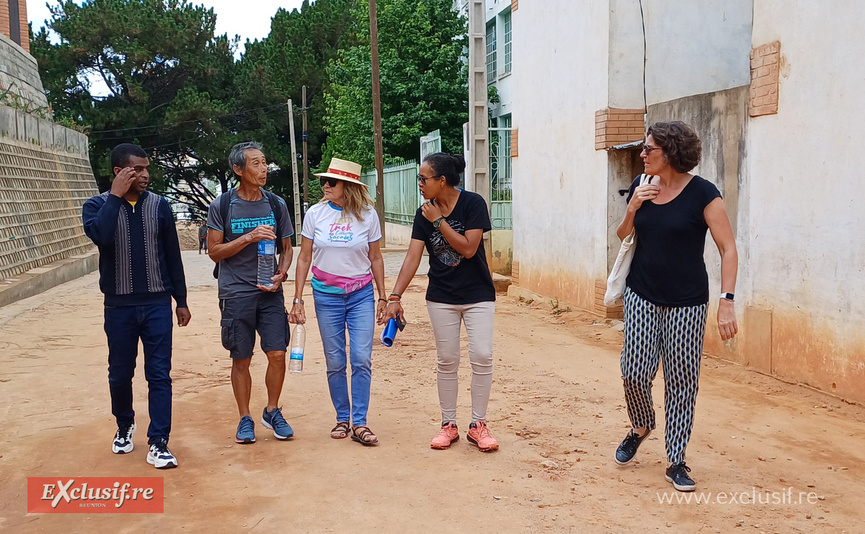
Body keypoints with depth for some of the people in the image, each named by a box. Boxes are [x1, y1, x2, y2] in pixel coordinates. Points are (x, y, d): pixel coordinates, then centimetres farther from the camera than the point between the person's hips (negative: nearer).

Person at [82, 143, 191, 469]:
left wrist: (181, 301, 8)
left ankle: (158, 443, 5)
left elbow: (173, 256, 7)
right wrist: (116, 196, -18)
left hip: (157, 304, 0)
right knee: (120, 374, 12)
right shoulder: (98, 206, -1)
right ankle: (124, 426, 37)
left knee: (159, 374, -1)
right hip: (119, 306, 0)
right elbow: (100, 235, -25)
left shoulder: (159, 206, 3)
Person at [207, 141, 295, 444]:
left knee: (278, 354, -2)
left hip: (270, 292, 2)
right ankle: (245, 419, 22)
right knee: (241, 360, 5)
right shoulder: (221, 205, -2)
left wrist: (281, 274, -5)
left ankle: (272, 412, 20)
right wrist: (249, 237, -15)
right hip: (236, 292, -2)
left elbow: (286, 248, 13)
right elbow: (214, 251, -2)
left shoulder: (275, 204, 6)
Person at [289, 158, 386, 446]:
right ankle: (342, 419, 20)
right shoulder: (315, 213, -1)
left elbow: (375, 257, 6)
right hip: (326, 295, 1)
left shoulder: (367, 215, -2)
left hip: (361, 295, -1)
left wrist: (383, 297, 6)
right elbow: (304, 257, 3)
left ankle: (359, 423, 1)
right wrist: (298, 299, 0)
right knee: (335, 362, 6)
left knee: (361, 359, -7)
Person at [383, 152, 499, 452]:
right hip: (441, 298, 3)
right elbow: (413, 256, -7)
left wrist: (440, 221, -18)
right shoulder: (424, 214, -2)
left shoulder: (473, 203, -13)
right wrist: (395, 297, -14)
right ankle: (448, 425, 20)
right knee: (447, 361, 7)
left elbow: (468, 248, -19)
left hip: (477, 295, -3)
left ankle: (478, 425, 9)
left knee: (482, 357, -6)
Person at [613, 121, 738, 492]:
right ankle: (641, 427, 31)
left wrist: (727, 301, -17)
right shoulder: (641, 186, 4)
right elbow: (622, 236, 13)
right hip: (642, 296, 4)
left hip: (686, 303, -3)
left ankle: (676, 462, 16)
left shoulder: (702, 193, -11)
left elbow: (728, 249, -10)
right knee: (634, 373, 0)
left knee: (681, 381, 3)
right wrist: (633, 207, -7)